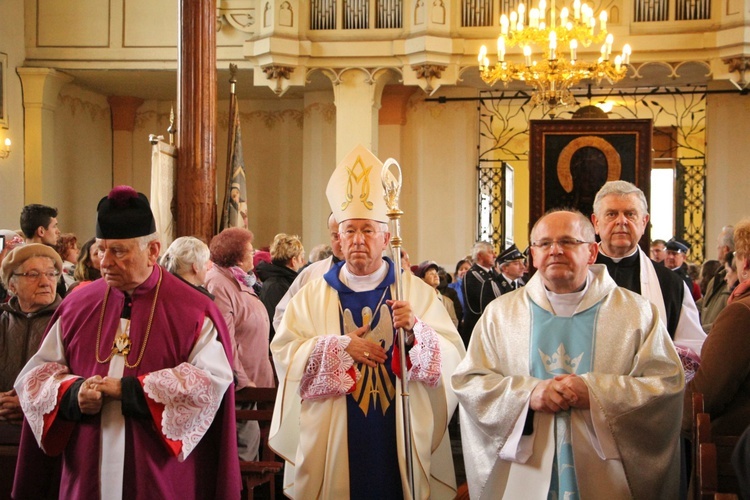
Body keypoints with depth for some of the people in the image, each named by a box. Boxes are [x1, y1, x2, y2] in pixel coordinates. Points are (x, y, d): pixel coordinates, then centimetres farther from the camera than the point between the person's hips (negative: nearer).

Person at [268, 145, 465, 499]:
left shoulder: (416, 291, 2)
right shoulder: (314, 294, 4)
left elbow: (452, 357, -5)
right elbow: (283, 352, -4)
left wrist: (415, 331, -24)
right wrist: (340, 346, -16)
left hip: (399, 441, 0)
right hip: (332, 443, 0)